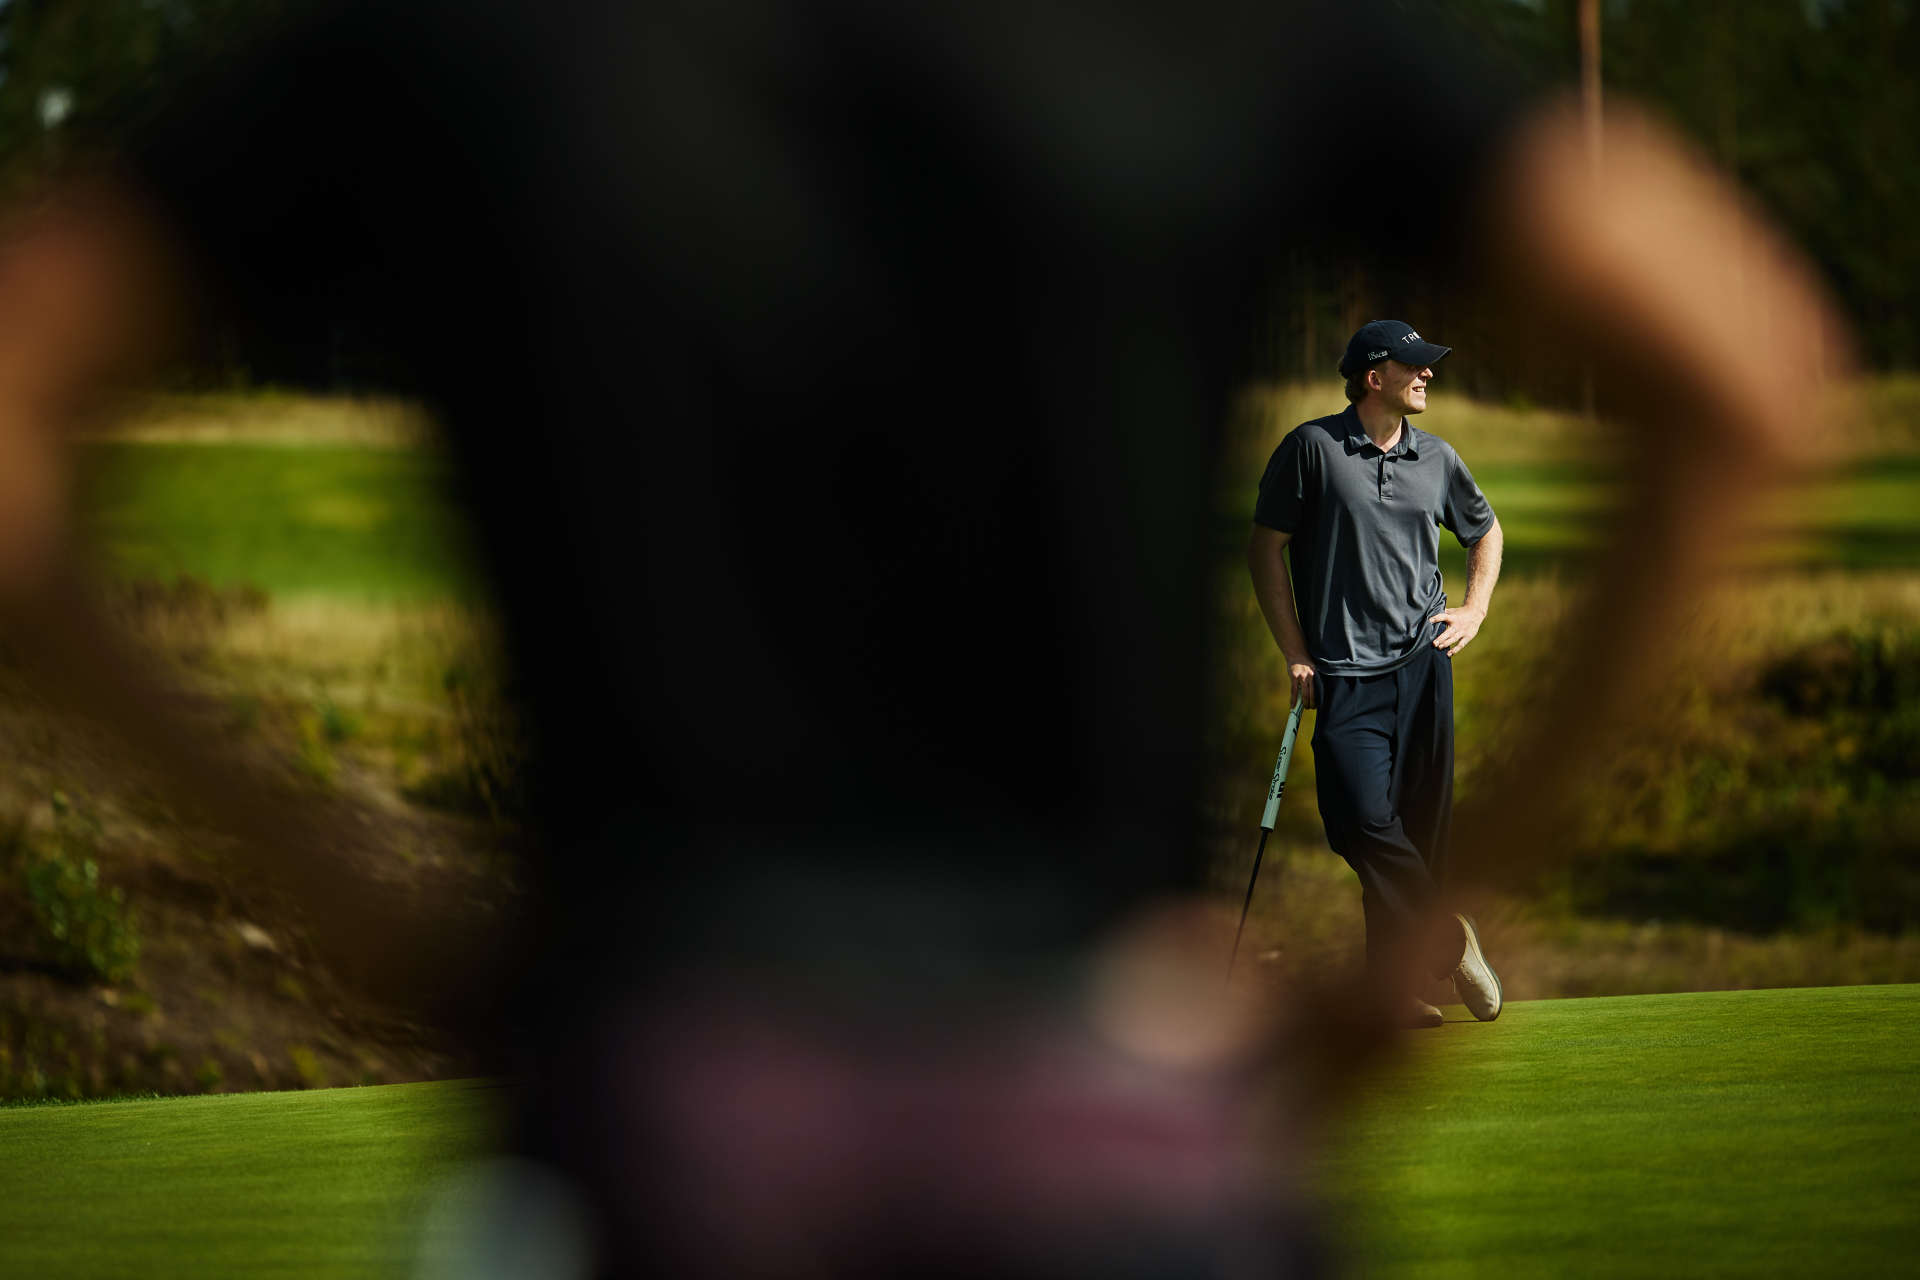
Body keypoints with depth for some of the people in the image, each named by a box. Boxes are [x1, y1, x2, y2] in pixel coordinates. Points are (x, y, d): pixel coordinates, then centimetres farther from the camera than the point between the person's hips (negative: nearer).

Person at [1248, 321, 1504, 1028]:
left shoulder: (1436, 459, 11)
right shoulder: (1313, 448, -1)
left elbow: (1485, 530, 30)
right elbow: (1266, 546, 2)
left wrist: (1476, 610, 14)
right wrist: (1296, 653, -3)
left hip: (1424, 659, 4)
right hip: (1345, 672, -4)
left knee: (1423, 823, 1)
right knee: (1364, 819, -17)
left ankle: (1399, 984, 8)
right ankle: (1450, 941, -3)